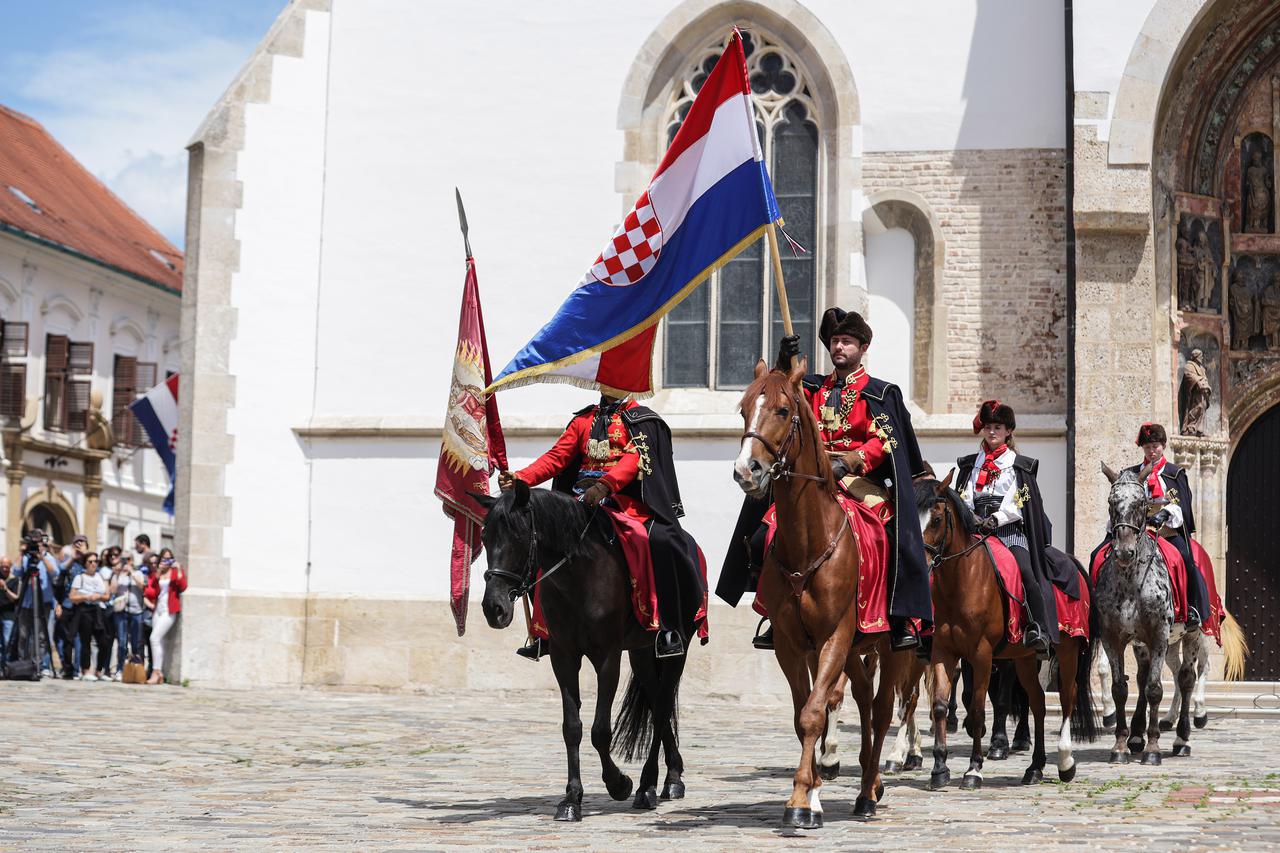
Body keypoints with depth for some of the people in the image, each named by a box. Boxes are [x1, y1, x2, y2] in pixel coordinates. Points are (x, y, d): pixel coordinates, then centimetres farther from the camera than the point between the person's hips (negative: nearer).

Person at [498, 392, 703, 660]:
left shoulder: (642, 420, 4)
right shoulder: (584, 420, 19)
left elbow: (634, 458, -12)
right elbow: (556, 457, 12)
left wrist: (605, 484, -30)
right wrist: (521, 478, -5)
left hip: (626, 504, -5)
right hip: (583, 504, 6)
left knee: (660, 540, -32)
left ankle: (670, 629, -23)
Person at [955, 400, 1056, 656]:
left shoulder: (1020, 466, 13)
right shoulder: (970, 465, 21)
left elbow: (1017, 503, 1)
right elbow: (964, 498, 13)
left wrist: (996, 519, -13)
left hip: (1010, 530, -2)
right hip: (976, 530, 3)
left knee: (1026, 571, -26)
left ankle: (1039, 629, -26)